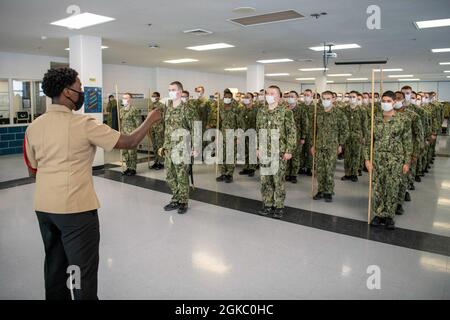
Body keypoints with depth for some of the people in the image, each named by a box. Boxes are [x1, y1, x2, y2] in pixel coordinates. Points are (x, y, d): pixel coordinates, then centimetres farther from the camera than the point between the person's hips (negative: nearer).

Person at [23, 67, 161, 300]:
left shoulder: (33, 127, 3)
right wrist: (150, 120, 4)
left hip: (43, 206, 7)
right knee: (83, 270, 5)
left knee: (54, 264, 21)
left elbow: (33, 170, 11)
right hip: (76, 207, -7)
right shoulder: (83, 124, -15)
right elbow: (129, 143, -11)